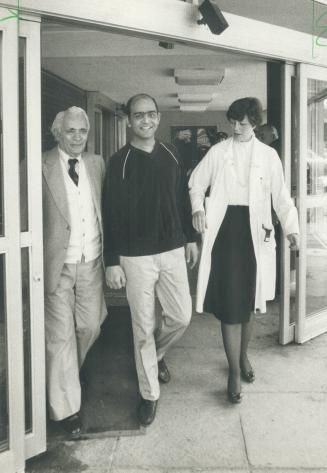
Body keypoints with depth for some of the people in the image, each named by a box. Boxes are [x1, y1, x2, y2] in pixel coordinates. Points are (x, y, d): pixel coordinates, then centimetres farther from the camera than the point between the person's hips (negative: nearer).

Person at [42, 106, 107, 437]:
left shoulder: (97, 164, 7)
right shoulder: (41, 166, -8)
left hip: (91, 263, 5)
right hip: (58, 265, -4)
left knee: (90, 327, 14)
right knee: (60, 336, 2)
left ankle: (67, 376, 44)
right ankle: (66, 408, 17)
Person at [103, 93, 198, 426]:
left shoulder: (171, 156, 6)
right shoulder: (120, 162, -6)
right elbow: (111, 212, -7)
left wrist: (190, 238, 12)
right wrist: (112, 262, -9)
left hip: (172, 251, 4)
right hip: (136, 257, -3)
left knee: (181, 317, 7)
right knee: (143, 329, 4)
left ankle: (156, 353, 39)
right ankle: (149, 394, 22)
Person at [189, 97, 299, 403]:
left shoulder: (268, 155, 5)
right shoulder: (218, 152, 4)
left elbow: (281, 196, 5)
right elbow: (196, 183, 9)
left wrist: (291, 228, -6)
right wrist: (198, 208, -9)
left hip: (254, 232, 2)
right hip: (224, 229, -1)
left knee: (248, 301, 12)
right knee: (229, 303, -4)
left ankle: (243, 356, 36)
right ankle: (234, 371, 8)